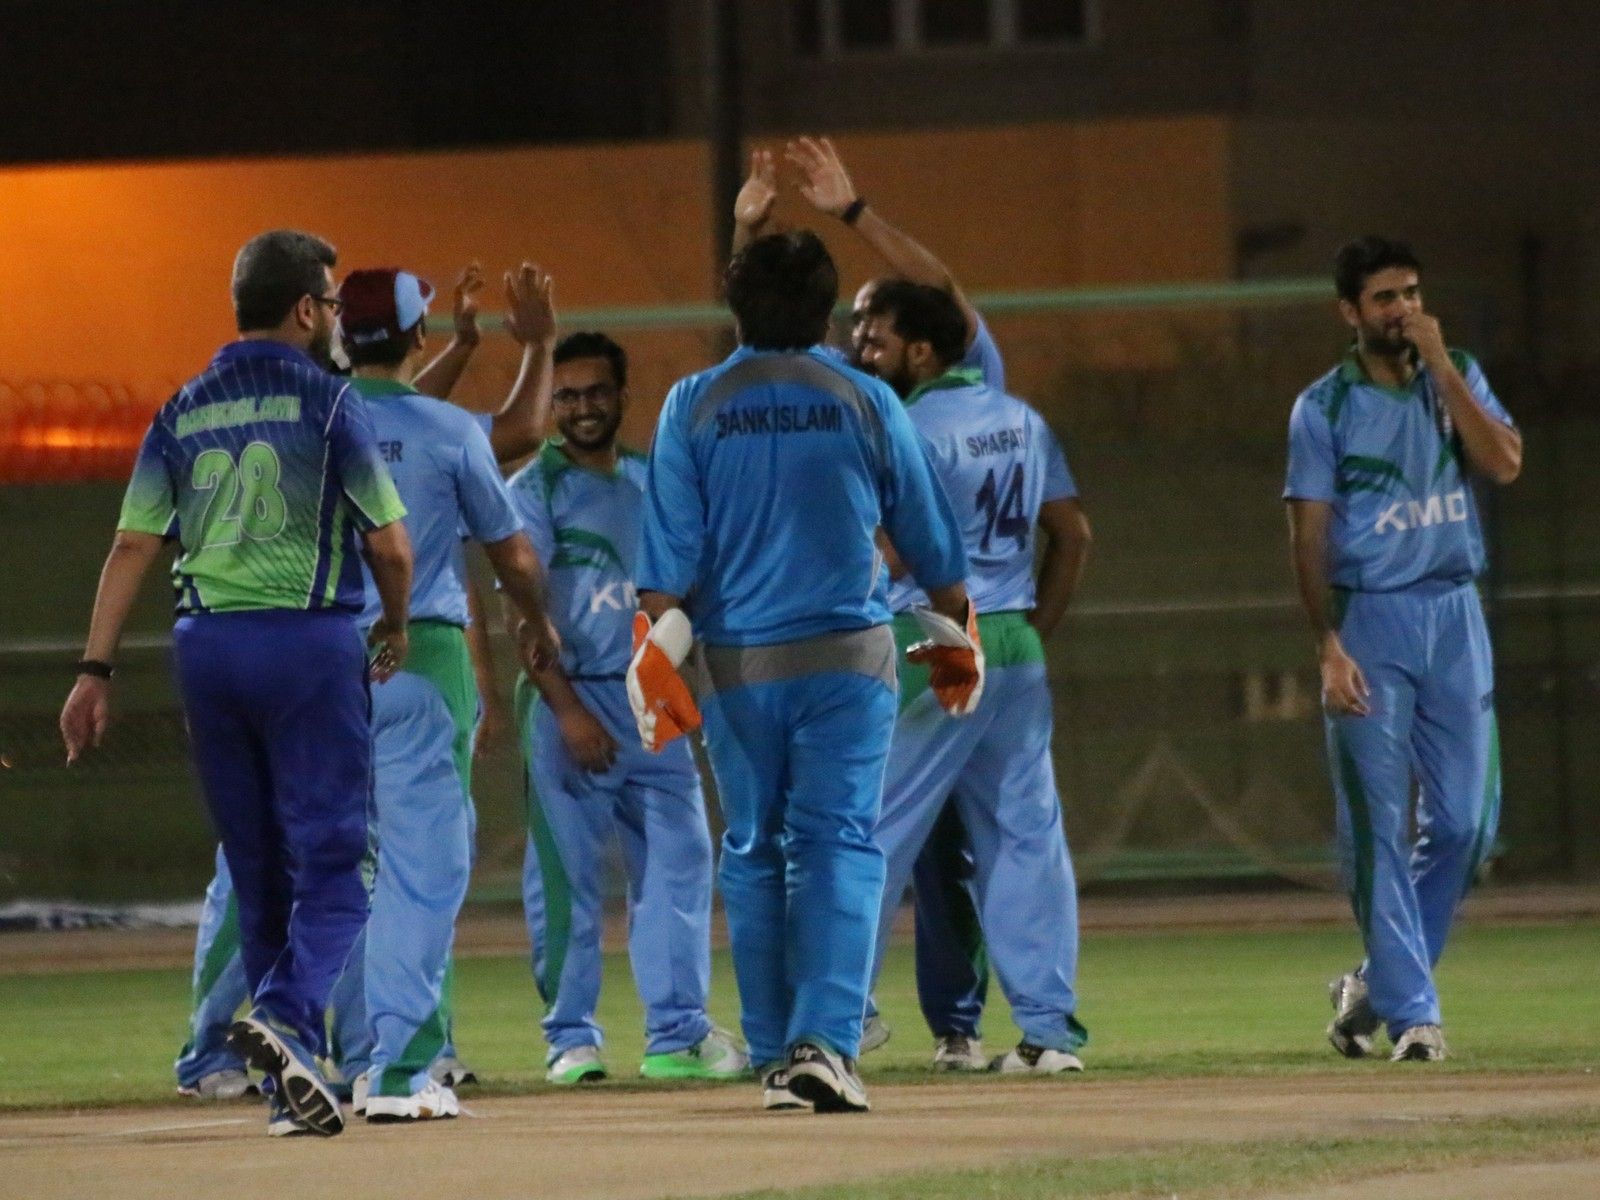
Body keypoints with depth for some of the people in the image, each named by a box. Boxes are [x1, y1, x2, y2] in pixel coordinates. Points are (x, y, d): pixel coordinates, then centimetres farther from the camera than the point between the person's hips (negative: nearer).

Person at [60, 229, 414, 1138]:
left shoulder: (185, 413, 9)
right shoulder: (327, 402, -4)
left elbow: (134, 544, 3)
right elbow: (390, 543, -6)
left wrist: (97, 671, 1)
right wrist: (395, 627, 14)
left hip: (207, 645, 5)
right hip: (311, 642, -5)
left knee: (258, 873, 13)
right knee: (331, 864, -4)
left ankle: (293, 1083, 15)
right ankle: (288, 1018, -30)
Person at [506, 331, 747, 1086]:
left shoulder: (651, 482, 14)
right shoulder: (534, 489, -2)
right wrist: (567, 710, -18)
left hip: (651, 702, 5)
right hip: (569, 697, -5)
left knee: (678, 861, -1)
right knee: (565, 875, -3)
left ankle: (676, 1036, 1)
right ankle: (571, 1039, 4)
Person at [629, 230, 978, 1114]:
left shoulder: (694, 406, 2)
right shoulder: (866, 404, 1)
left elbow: (669, 547, -5)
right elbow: (930, 539, 8)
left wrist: (657, 652, -4)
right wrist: (955, 634, 21)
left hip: (735, 665, 1)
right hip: (847, 657, -1)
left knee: (754, 852, 10)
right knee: (839, 843, -3)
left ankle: (774, 1056, 12)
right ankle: (824, 1039, -18)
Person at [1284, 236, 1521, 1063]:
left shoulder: (1458, 380, 10)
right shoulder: (1324, 407, 0)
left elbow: (1503, 464, -6)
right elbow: (1310, 535, -4)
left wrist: (1441, 366, -9)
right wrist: (1329, 648, -15)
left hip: (1455, 616, 4)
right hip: (1369, 621, -4)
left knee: (1465, 821, 2)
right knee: (1377, 826, -7)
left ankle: (1379, 980, 19)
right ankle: (1410, 1011, -3)